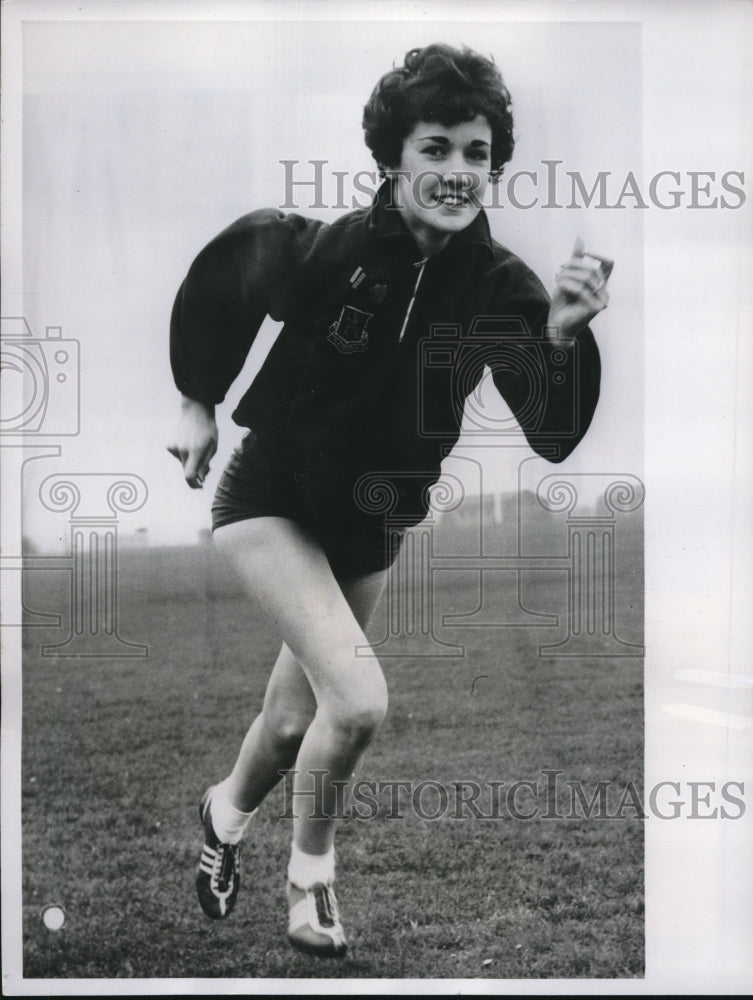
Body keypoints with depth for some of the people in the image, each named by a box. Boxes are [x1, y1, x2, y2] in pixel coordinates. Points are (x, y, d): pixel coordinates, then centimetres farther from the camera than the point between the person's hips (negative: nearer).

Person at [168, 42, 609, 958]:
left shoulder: (501, 288, -19)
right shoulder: (318, 251, -26)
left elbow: (554, 437, -25)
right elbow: (213, 278, -6)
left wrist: (566, 336, -41)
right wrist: (198, 402, 2)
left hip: (370, 523, 4)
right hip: (271, 497, -4)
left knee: (295, 722, 17)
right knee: (359, 702, -21)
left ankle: (226, 810, 51)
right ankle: (310, 869, 9)